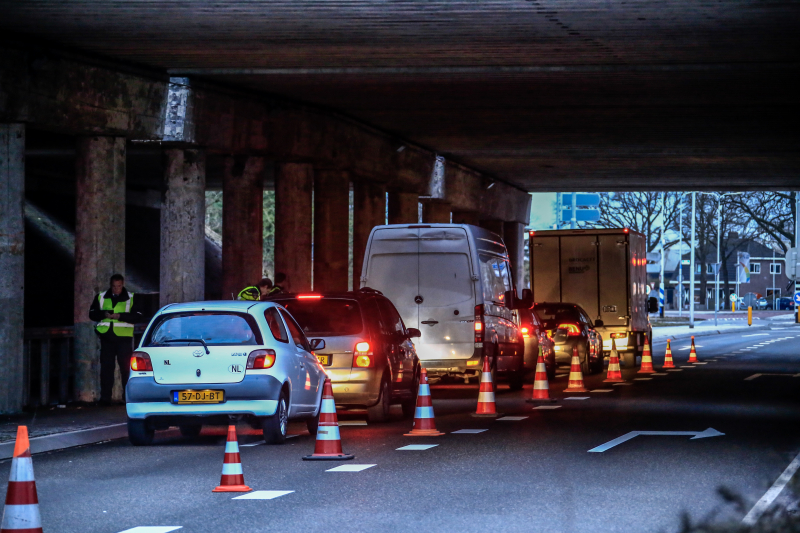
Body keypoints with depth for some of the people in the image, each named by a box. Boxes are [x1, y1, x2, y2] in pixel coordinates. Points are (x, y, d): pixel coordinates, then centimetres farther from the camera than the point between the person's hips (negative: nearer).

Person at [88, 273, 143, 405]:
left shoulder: (130, 298, 6)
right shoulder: (101, 298, 12)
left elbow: (138, 317, -3)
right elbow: (92, 314, 10)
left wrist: (120, 316, -16)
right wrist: (104, 314, -10)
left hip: (124, 338, -2)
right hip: (107, 337, 2)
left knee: (126, 368, -5)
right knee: (106, 368, 1)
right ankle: (105, 398, 3)